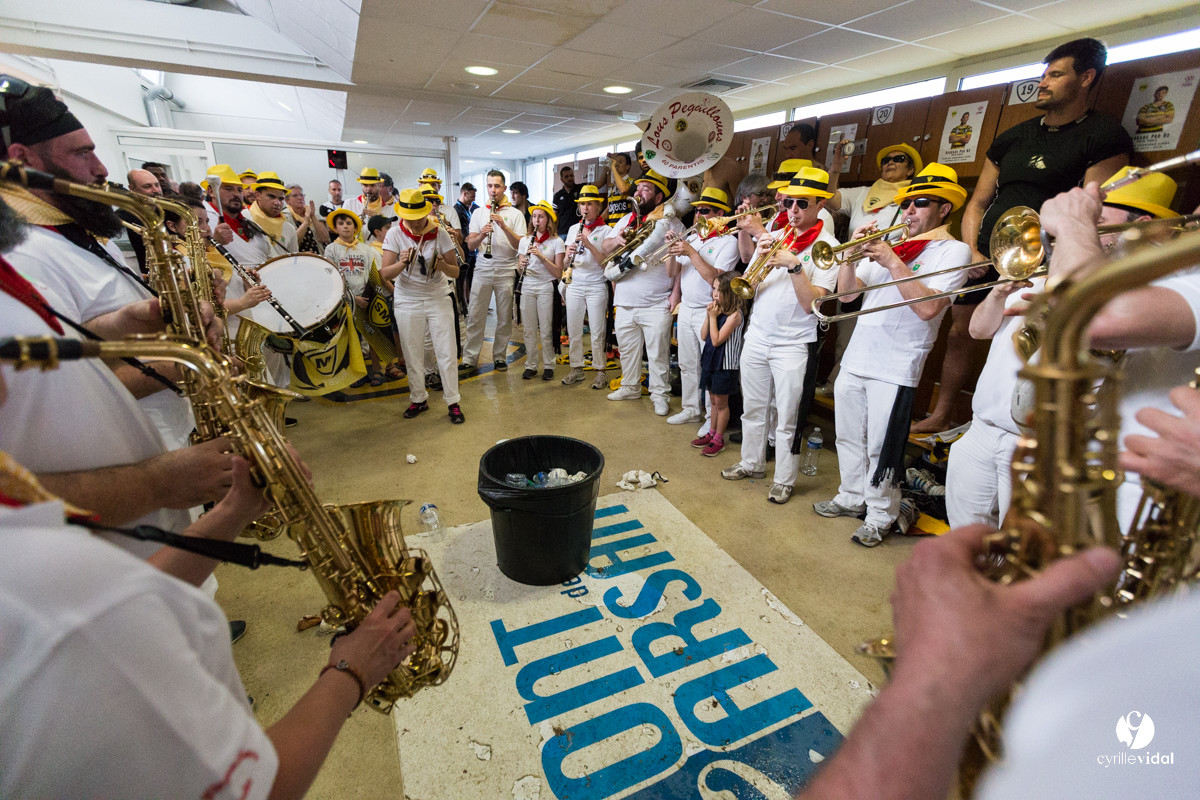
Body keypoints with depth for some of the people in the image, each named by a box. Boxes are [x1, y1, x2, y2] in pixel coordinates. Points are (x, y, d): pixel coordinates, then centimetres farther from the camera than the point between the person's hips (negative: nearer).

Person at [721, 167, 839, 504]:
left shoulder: (827, 246, -4)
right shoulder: (773, 238, 9)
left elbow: (812, 303, -14)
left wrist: (794, 265, -23)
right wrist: (760, 259, -11)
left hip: (794, 344, -5)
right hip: (756, 336, 5)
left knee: (787, 419, 2)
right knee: (752, 408, 15)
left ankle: (784, 480, 18)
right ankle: (752, 463, 32)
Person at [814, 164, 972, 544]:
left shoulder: (954, 250, -2)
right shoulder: (890, 244, 15)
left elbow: (929, 307, -18)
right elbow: (846, 292, 10)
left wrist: (893, 263, -18)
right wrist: (852, 255, -5)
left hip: (895, 369, -6)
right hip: (854, 360, 6)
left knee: (880, 449, 0)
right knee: (849, 438, 16)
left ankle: (880, 516, 17)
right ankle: (852, 498, 33)